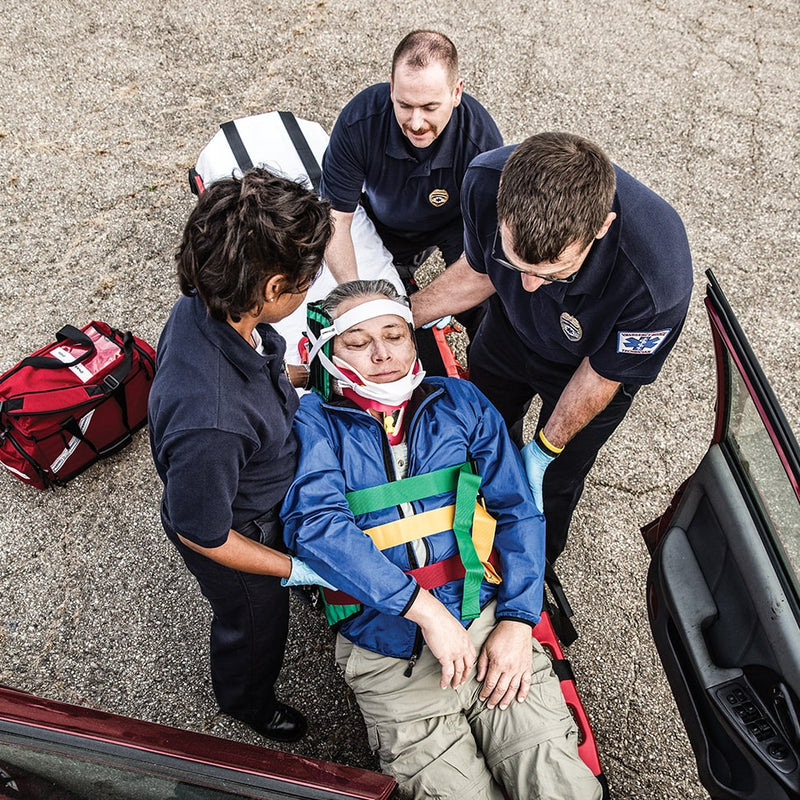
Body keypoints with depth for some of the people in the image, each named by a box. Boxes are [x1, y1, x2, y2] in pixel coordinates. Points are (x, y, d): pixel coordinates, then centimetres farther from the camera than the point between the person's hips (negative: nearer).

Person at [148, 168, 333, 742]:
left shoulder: (206, 306, -24)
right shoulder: (209, 424, -48)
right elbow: (202, 534, -30)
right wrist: (297, 570, -20)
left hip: (269, 494, 6)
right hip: (238, 530, -6)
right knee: (257, 621, 26)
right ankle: (245, 700, 61)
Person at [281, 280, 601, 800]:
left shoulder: (460, 401, 11)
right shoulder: (316, 421, 2)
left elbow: (518, 513, 8)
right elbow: (316, 523, -14)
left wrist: (516, 621, -4)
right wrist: (425, 608, -19)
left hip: (489, 625, 2)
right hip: (387, 656, -1)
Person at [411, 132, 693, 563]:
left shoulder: (656, 274, -46)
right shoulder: (486, 179, -37)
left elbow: (601, 374, -24)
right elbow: (479, 271, -12)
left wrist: (545, 450, -13)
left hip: (586, 362, -3)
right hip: (508, 330, 3)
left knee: (554, 482, 19)